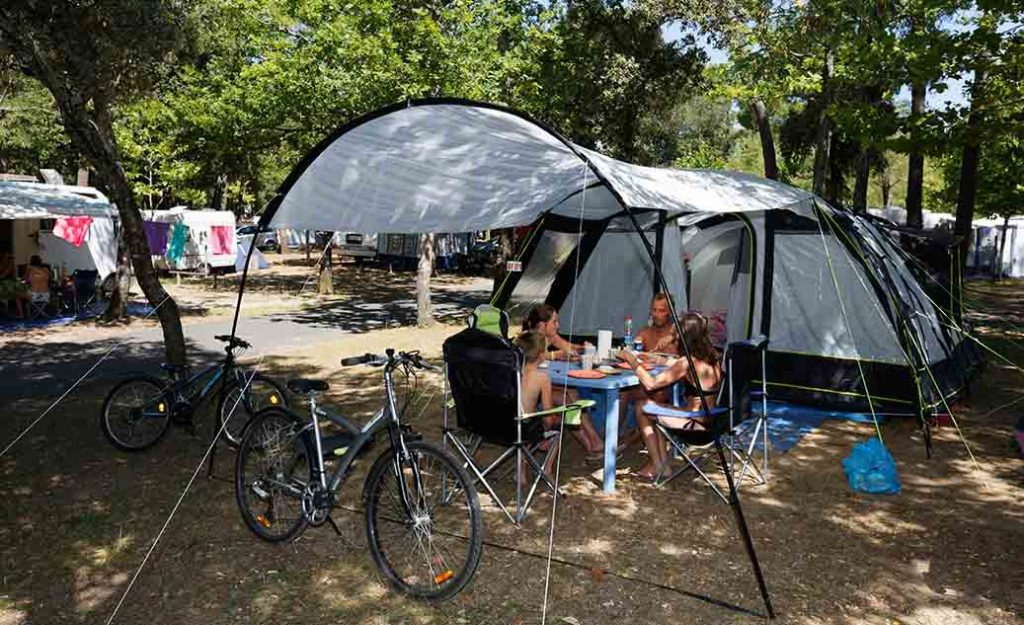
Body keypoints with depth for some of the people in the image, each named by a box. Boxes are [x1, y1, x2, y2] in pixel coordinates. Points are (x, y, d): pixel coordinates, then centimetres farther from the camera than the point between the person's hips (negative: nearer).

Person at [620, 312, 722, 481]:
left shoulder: (687, 363, -21)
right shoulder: (712, 357, 3)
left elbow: (650, 383, -23)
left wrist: (632, 361, -12)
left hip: (697, 424, -9)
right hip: (711, 419, 9)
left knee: (642, 408, 5)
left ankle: (656, 466, 16)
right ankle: (662, 463, 24)